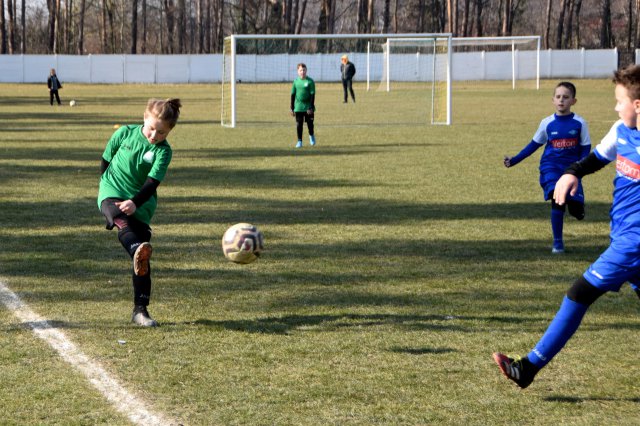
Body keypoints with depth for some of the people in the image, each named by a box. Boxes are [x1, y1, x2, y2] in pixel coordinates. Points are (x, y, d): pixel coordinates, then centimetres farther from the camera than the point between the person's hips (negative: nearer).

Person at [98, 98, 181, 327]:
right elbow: (106, 159, 13)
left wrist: (135, 203, -35)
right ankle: (139, 251, -70)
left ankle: (140, 310, 4)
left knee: (143, 260, -3)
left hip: (141, 204, 2)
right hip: (112, 194, -2)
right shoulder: (125, 133, -3)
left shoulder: (163, 151, -7)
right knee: (123, 221, -38)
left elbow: (152, 183, -20)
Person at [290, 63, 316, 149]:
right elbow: (293, 95, 8)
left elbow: (312, 95, -6)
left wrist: (311, 107, -12)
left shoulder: (310, 81, -5)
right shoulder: (296, 81, 3)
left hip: (308, 107, -2)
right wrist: (292, 108, 6)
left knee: (310, 123, 6)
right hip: (298, 107, 2)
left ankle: (311, 135, 34)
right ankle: (299, 141, 8)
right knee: (299, 124, 0)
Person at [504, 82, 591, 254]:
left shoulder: (579, 123, -2)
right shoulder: (547, 123, 1)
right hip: (551, 167, 0)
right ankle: (557, 242, -9)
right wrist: (514, 160, 9)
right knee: (558, 200, -21)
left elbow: (585, 148, 2)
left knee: (577, 211, -9)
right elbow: (534, 144, 12)